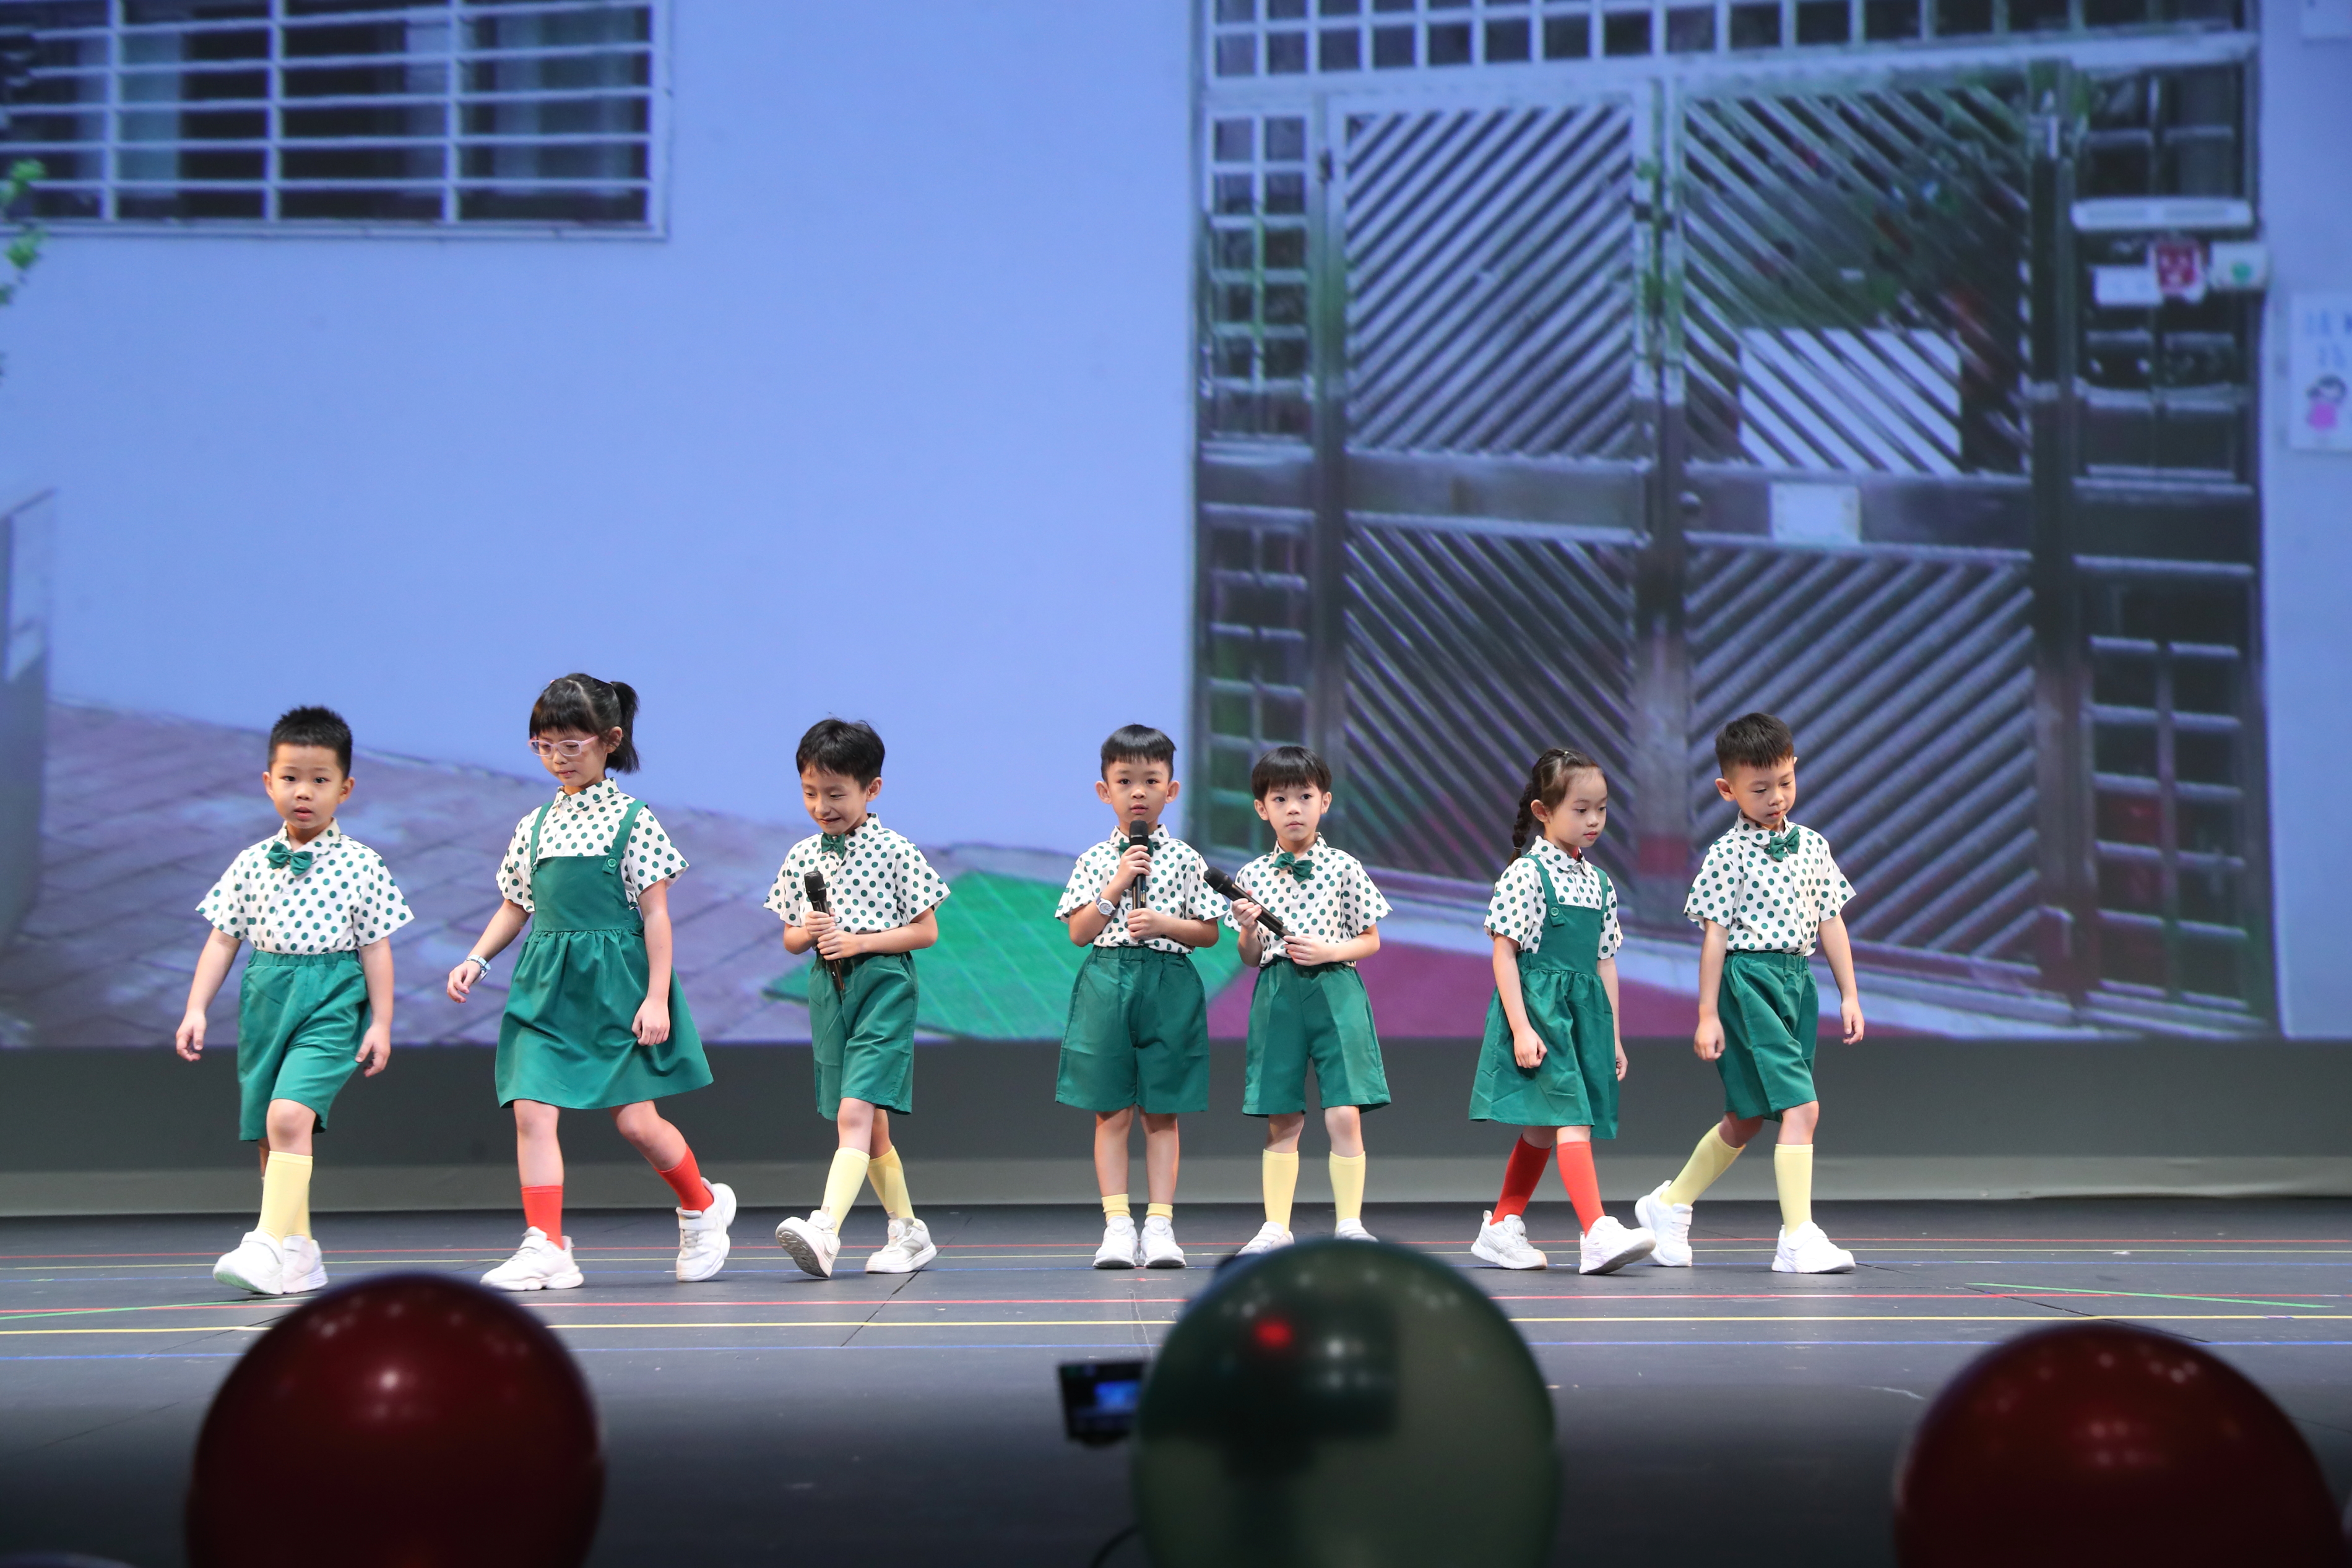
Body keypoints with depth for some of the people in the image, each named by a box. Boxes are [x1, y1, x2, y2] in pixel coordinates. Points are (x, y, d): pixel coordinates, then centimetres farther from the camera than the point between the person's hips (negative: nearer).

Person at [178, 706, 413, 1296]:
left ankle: (272, 1245, -23)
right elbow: (222, 940, 9)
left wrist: (381, 1023, -2)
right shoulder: (251, 863, 7)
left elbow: (376, 948, 1)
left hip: (330, 1001, -4)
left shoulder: (360, 865, -1)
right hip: (265, 998, 5)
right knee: (267, 1135, 9)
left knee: (290, 1115, -23)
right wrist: (196, 1010, 3)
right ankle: (299, 1255, 20)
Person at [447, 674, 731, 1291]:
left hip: (616, 985, -4)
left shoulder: (631, 820, -4)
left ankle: (703, 1206, 25)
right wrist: (477, 959, 1)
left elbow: (655, 915, -6)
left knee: (635, 1119, -1)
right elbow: (515, 907, 17)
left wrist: (658, 996, -11)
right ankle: (545, 1247, -8)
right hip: (547, 986, 4)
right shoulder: (534, 825, 10)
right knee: (532, 1111, -9)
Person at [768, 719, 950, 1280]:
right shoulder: (801, 857, 9)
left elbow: (926, 931, -5)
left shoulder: (895, 852, -5)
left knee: (854, 1113, -19)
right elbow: (789, 938, 15)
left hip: (883, 986, -6)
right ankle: (908, 1231, 24)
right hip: (828, 989, 6)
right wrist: (808, 933, -8)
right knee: (869, 1125, 12)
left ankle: (825, 1230, -31)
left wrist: (859, 941, -14)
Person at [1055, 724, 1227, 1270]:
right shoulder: (1094, 861, 6)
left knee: (1161, 1113, 3)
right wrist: (1116, 886, -10)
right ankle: (1117, 1224, 4)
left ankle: (1160, 1224, 6)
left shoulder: (1185, 860, 5)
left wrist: (1165, 925, -12)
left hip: (1169, 987, 0)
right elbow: (1079, 933, 0)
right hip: (1106, 985, 0)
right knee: (1111, 1113, 0)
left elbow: (1209, 933, 5)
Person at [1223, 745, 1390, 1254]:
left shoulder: (1344, 868, 1)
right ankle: (1276, 1227, 11)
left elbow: (1371, 941, 6)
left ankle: (1349, 1223, -1)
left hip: (1336, 990, -2)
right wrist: (1248, 930, -10)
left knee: (1344, 1116, -9)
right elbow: (1251, 959, 10)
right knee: (1282, 1122, 5)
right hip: (1276, 997, 2)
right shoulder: (1253, 875, 6)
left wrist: (1329, 951, -11)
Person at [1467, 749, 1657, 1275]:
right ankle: (1597, 1234, -26)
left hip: (1583, 1012, 8)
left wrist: (1613, 1034, 16)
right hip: (1537, 1006, -8)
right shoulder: (1526, 874, -8)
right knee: (1572, 1121, -18)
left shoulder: (1599, 883, 14)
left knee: (1542, 1129, 13)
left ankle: (1501, 1227, 24)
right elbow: (1504, 954, -11)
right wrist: (1520, 1027, -18)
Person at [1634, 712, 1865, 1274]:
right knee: (1801, 1106, -16)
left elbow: (1830, 923, 13)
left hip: (1797, 982, 7)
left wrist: (1850, 995, 10)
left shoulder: (1812, 846, 10)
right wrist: (1707, 1015, -8)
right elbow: (1715, 935, -7)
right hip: (1748, 981, -7)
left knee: (1747, 1117, 14)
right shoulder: (1728, 854, -6)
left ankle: (1670, 1206, 30)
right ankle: (1798, 1238, -16)